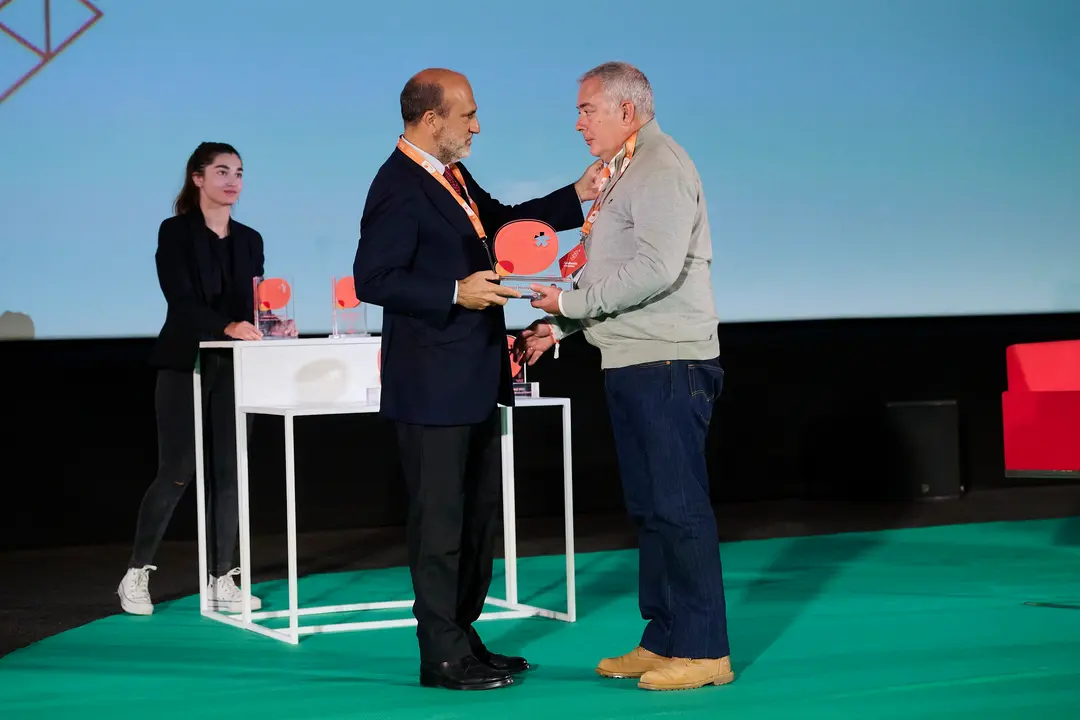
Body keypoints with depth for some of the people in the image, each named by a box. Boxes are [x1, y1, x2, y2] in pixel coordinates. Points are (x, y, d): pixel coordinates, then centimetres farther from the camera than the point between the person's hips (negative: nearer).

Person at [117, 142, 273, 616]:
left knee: (228, 472, 3)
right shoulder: (175, 232, -4)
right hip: (185, 364, -5)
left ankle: (220, 580, 9)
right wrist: (228, 327, -30)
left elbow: (254, 305, 7)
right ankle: (136, 575, 9)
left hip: (234, 368, 5)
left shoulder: (249, 240, 12)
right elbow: (181, 301, -15)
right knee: (177, 473, -4)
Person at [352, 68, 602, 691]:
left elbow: (500, 218, 25)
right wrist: (455, 294, -25)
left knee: (480, 511, 17)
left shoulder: (452, 176, 11)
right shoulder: (399, 188, -17)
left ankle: (463, 637, 28)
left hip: (475, 380, 10)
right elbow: (373, 279, -21)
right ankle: (443, 656, 7)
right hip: (433, 385, -10)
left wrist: (576, 196, 16)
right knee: (441, 517, -2)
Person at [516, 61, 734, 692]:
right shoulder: (624, 171, 19)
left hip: (668, 363, -10)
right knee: (650, 507, 13)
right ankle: (663, 640, 19)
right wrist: (559, 327, 14)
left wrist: (571, 301, -14)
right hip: (634, 363, 10)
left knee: (678, 505, -8)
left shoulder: (661, 168, -11)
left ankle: (703, 650, -4)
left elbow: (657, 268, -22)